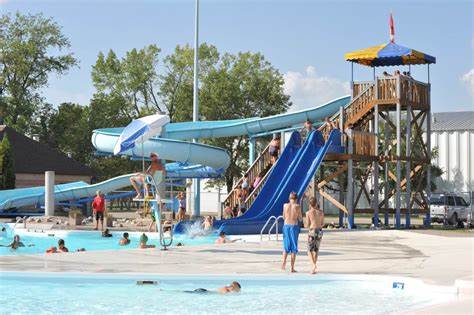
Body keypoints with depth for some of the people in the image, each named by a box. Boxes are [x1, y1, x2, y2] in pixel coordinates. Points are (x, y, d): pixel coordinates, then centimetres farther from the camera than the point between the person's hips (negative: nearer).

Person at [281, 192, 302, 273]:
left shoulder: (285, 205, 2)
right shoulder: (297, 206, -5)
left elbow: (284, 217, 11)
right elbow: (300, 219, 1)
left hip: (286, 226, 2)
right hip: (294, 226, -2)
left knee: (286, 246, 15)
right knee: (293, 247, 4)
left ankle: (284, 262, -6)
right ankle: (292, 267, 3)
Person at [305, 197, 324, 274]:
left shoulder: (308, 213, -5)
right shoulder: (321, 212, 5)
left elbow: (308, 225, 0)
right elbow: (322, 224, 11)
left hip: (312, 231, -4)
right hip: (320, 231, 4)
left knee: (310, 250, 5)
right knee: (316, 250, 14)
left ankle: (313, 265, -19)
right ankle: (313, 268, 16)